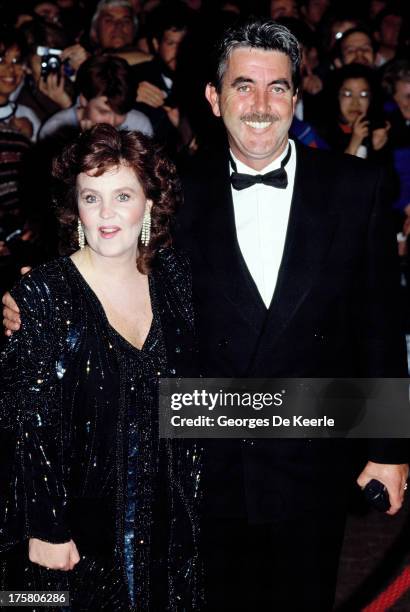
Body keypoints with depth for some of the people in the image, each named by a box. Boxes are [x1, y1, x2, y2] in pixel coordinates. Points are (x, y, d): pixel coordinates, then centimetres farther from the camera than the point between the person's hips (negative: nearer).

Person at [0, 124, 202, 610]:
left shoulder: (172, 275, -2)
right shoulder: (43, 295, -16)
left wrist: (196, 490, 7)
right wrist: (47, 530, -15)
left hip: (166, 520, 5)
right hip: (79, 533, -4)